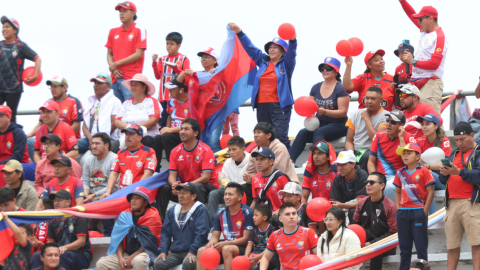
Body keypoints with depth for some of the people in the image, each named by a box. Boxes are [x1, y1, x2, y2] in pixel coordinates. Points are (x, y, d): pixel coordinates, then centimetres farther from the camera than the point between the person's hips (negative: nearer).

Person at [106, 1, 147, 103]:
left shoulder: (139, 30, -1)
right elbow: (109, 54, 17)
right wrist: (113, 68, -4)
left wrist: (116, 64, -7)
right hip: (115, 78, 6)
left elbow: (138, 54, -7)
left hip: (131, 78, -6)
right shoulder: (113, 31, 16)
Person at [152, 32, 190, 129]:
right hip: (164, 96, 4)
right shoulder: (162, 59, 13)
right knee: (163, 121, 3)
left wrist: (176, 68, -17)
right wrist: (154, 63, -3)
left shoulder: (184, 59, 3)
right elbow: (158, 76, 9)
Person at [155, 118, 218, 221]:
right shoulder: (176, 151, 3)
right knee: (163, 188, -18)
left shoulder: (205, 150, -12)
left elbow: (206, 177, -19)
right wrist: (174, 185, -27)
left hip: (205, 188, -4)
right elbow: (172, 175, -2)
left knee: (196, 187, -37)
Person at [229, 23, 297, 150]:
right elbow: (250, 48, 17)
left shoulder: (286, 64, 5)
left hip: (279, 105, -5)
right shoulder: (263, 61, 17)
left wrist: (292, 40, -33)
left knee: (281, 136, -13)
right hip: (262, 105, 5)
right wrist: (239, 32, 10)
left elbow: (291, 52, -12)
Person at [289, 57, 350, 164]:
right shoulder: (316, 88, 11)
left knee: (318, 132, -34)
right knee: (303, 132, -24)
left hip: (338, 125, -5)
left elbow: (343, 112, -13)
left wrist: (325, 112, -26)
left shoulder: (340, 89, -7)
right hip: (320, 124, 5)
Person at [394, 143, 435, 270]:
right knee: (404, 246, 9)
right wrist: (398, 208, 5)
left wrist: (424, 211, -9)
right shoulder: (400, 173, 10)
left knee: (421, 245, -2)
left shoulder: (423, 171, -4)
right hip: (403, 212, 5)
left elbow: (430, 192, -5)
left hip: (418, 211, -5)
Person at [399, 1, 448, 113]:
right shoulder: (424, 31, 14)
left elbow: (434, 64, -18)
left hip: (431, 83, -9)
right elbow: (411, 13, 24)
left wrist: (413, 62, -12)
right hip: (417, 82, 9)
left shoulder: (439, 36, -11)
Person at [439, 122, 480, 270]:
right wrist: (444, 173, 0)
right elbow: (444, 180, 22)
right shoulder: (454, 154, 23)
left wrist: (459, 172, -20)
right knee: (452, 245, 3)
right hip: (452, 203, 6)